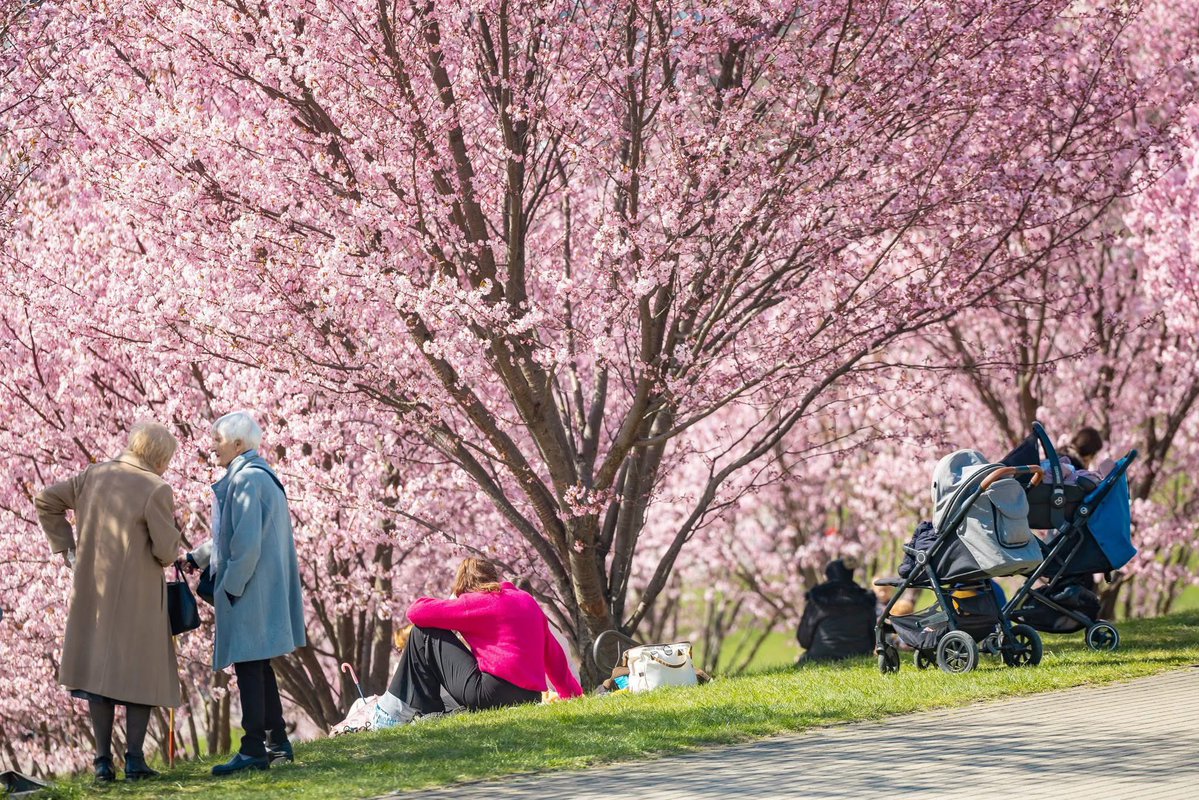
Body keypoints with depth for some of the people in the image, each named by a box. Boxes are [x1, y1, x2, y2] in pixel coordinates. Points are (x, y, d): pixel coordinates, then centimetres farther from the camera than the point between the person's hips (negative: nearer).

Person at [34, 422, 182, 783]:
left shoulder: (94, 476, 4)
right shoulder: (155, 489, -13)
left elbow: (46, 500, 11)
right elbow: (166, 551, -13)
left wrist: (66, 549, 13)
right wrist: (168, 527, 9)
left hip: (93, 592, 5)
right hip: (137, 596, -5)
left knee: (98, 669, 11)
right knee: (140, 671, 6)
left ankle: (103, 760, 8)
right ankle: (134, 759, 1)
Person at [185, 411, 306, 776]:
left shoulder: (246, 480, -17)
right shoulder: (264, 477, 15)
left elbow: (247, 543, -23)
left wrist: (231, 586, -16)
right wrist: (197, 557, 20)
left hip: (248, 591, -10)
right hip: (266, 588, 10)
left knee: (248, 666, -8)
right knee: (259, 666, 15)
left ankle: (254, 750, -7)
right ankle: (277, 742, 20)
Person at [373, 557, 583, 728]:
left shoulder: (475, 602, -2)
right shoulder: (528, 600, 18)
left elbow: (416, 612, -1)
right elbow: (553, 654, 20)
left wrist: (451, 604, 18)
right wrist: (574, 694, 25)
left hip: (491, 693, -7)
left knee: (424, 635, 6)